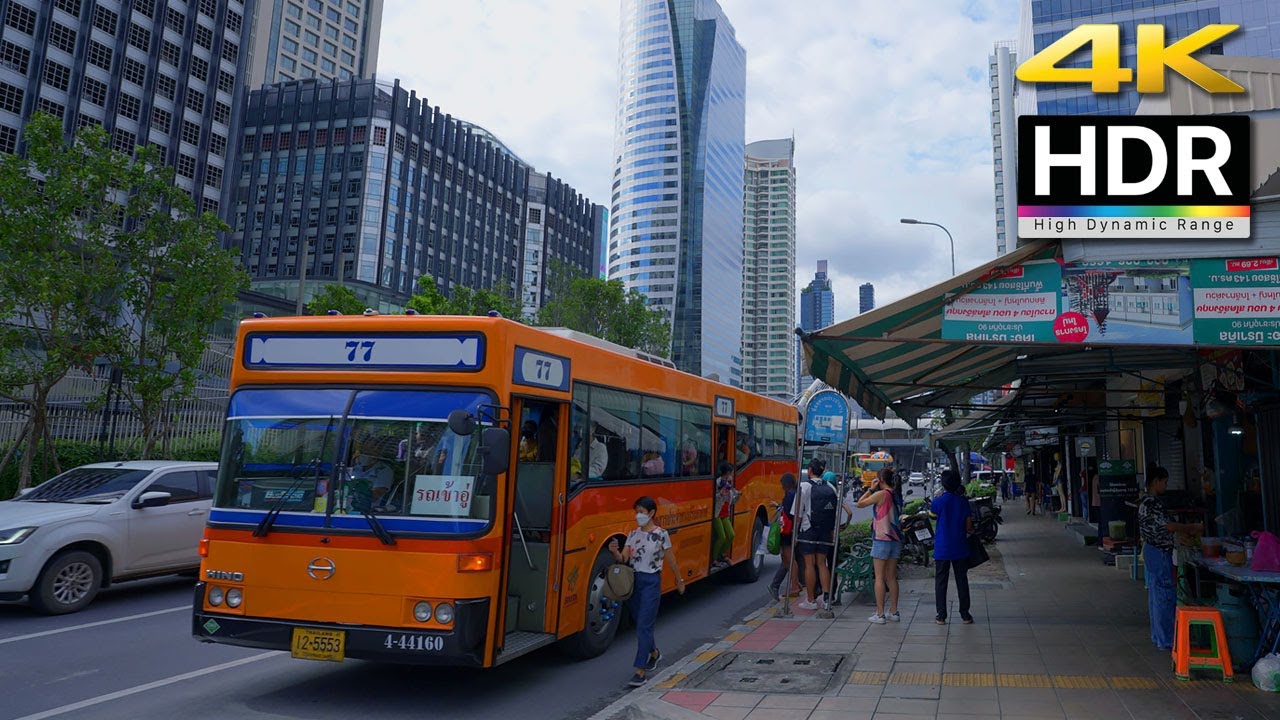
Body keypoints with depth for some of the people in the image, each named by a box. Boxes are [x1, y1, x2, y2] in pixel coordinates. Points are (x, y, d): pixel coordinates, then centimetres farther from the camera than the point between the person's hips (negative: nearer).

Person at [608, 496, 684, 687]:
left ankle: (640, 671, -7)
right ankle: (654, 653, 42)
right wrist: (615, 551, -20)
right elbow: (624, 559, 0)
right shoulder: (633, 534, 6)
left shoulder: (661, 535, -8)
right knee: (639, 622, 17)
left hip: (651, 582, -6)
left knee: (643, 625, -9)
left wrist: (679, 581, 9)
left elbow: (671, 560, 0)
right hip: (634, 580, 6)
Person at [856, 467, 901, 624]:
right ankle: (894, 612, 17)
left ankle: (880, 614, -3)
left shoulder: (881, 494, -12)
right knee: (891, 577, 13)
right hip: (895, 539, 7)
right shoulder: (896, 495, 7)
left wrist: (871, 489, 0)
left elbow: (860, 503, -7)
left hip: (882, 539, -7)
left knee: (879, 577, -2)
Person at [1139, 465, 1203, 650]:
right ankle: (1166, 640, 1)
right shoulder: (1151, 502, -19)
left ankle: (1158, 636, 22)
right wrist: (1192, 528, -9)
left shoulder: (1149, 501, 13)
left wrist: (1188, 529, 14)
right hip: (1159, 552, -10)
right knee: (1166, 595, -5)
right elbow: (1167, 526, -20)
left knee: (1156, 594, 14)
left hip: (1153, 551, 10)